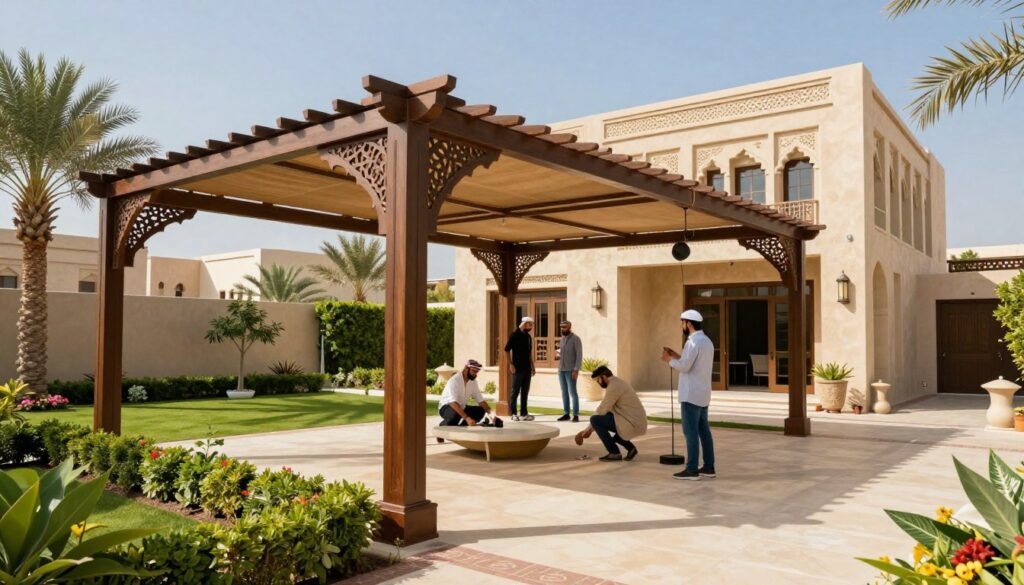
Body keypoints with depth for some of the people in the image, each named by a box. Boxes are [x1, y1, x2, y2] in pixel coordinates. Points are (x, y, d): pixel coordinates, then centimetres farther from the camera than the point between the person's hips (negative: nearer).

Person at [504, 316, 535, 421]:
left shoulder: (528, 336, 13)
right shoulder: (515, 335, -7)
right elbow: (506, 350, -11)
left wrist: (532, 366, 16)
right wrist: (511, 364, -15)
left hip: (527, 369, 7)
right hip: (517, 369, -7)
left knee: (525, 392, 9)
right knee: (515, 391, -1)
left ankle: (523, 413, 14)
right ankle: (513, 413, 5)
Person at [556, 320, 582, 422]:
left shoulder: (575, 339, -9)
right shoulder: (563, 338, 13)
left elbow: (579, 355, -14)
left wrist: (576, 370, -20)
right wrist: (559, 355, 6)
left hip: (571, 370, -7)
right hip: (561, 369, 7)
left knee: (572, 392, -8)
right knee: (564, 392, 8)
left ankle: (576, 415, -5)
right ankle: (566, 414, 12)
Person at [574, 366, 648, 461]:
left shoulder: (613, 387, -15)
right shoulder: (618, 383, 17)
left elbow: (601, 410, -11)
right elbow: (605, 409, 22)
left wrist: (589, 427, 3)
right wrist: (592, 427, 19)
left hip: (632, 423, -10)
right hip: (637, 422, 10)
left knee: (595, 420, -11)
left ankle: (614, 453, -2)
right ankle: (630, 448, 17)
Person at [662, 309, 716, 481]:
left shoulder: (693, 342, -16)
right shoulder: (707, 341, 15)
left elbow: (683, 367, -20)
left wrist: (669, 359, -3)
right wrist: (676, 355, 17)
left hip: (691, 395, -9)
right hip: (702, 394, 9)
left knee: (690, 431, -5)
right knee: (703, 430, 11)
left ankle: (692, 470, -3)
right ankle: (709, 467, 15)